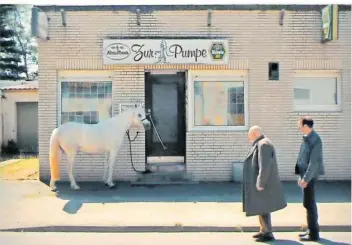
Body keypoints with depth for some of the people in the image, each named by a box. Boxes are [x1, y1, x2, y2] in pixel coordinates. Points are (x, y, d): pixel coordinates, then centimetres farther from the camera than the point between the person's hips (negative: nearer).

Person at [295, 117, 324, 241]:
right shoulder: (307, 138, 10)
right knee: (309, 203, 15)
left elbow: (314, 161, -22)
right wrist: (301, 175, 15)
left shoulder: (315, 140, -18)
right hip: (305, 174, 9)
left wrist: (306, 178, -21)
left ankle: (313, 233, 7)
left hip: (309, 176, -9)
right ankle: (312, 229, 26)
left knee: (309, 203, -2)